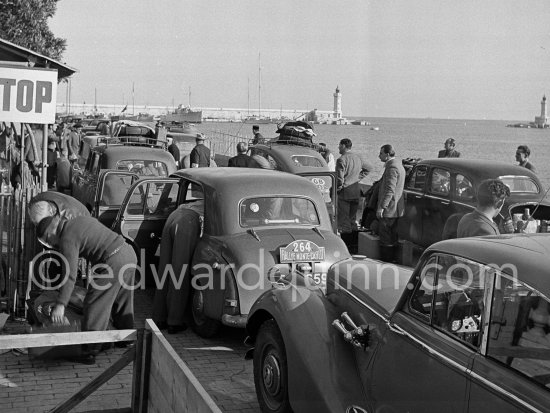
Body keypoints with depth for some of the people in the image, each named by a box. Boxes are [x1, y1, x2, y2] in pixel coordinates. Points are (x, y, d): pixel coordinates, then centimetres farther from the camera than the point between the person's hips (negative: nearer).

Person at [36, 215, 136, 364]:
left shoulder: (67, 239, -10)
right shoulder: (80, 219, 16)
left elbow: (70, 275, -20)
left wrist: (60, 305, -25)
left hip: (113, 262, -9)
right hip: (129, 252, 9)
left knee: (94, 305, 1)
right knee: (122, 302, 27)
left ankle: (90, 352, 5)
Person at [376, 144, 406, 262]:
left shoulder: (392, 167, -18)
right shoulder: (398, 164, 15)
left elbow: (390, 189, -24)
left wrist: (382, 207, -24)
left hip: (389, 209, -10)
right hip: (396, 209, 10)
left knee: (386, 239, -4)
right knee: (393, 237, 15)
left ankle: (386, 260, 0)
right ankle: (392, 258, 22)